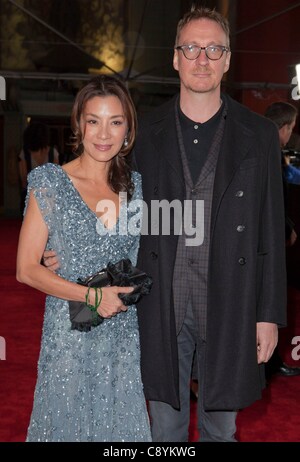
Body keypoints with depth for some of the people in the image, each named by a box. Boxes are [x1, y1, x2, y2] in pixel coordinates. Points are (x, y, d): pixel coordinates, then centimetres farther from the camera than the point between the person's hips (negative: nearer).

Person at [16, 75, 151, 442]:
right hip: (70, 336, -3)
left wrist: (136, 286, -4)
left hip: (125, 336, 3)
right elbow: (26, 269, -8)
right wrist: (93, 296, -16)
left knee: (122, 425, 13)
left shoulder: (136, 185, 5)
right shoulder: (49, 182, -6)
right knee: (69, 423, 10)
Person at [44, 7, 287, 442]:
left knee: (220, 425, 16)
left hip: (227, 309, 0)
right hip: (162, 307, 1)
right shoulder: (146, 132, 2)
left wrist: (269, 314, -1)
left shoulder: (258, 134, 0)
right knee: (165, 426, 15)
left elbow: (271, 231, 1)